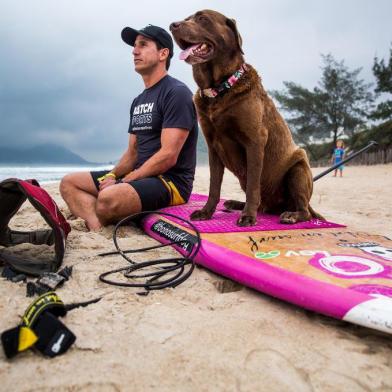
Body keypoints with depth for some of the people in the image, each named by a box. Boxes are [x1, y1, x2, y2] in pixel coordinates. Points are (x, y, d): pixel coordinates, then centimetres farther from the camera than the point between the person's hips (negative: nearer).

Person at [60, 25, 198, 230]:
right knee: (69, 183, 4)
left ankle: (99, 227, -2)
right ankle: (99, 229, -21)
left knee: (109, 197, -36)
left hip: (171, 181, -9)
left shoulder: (176, 93, -9)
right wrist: (112, 175, -2)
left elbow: (168, 156, -19)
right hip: (140, 177, 9)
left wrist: (125, 181, -15)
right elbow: (132, 152, 18)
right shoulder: (138, 101, 19)